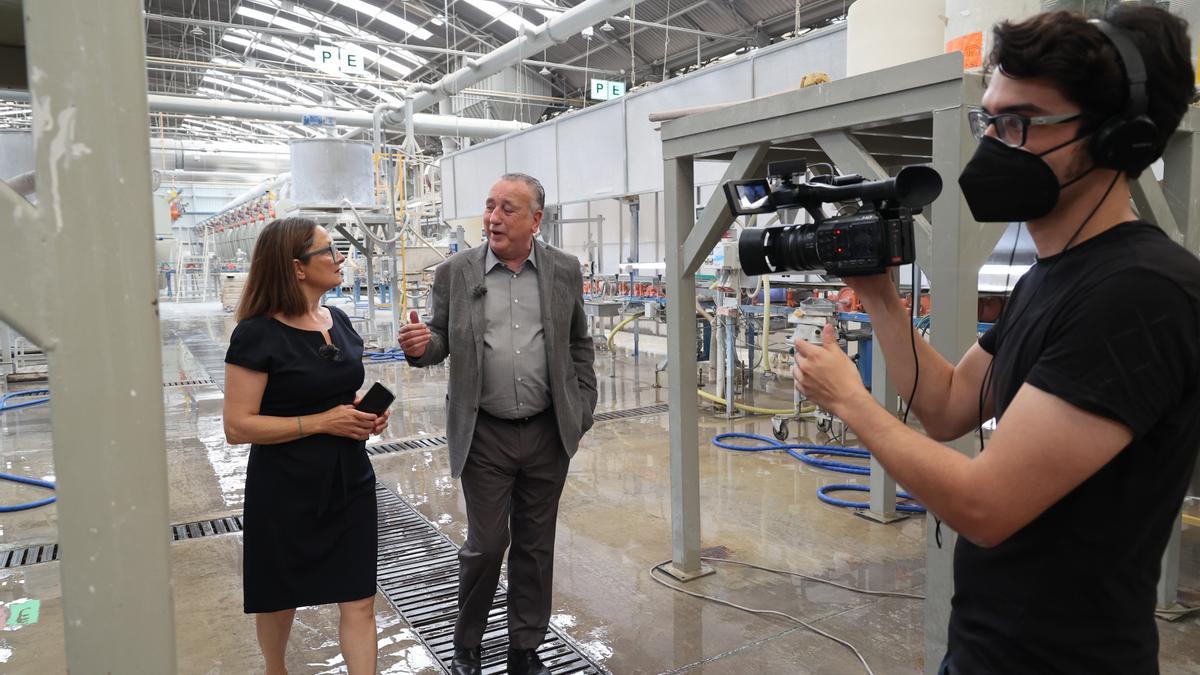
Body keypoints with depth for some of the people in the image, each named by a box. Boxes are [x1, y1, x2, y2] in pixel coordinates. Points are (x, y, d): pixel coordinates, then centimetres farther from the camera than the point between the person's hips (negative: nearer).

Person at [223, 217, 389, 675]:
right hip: (286, 488, -4)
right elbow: (238, 427, -18)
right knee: (280, 598, 18)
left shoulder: (339, 322, 4)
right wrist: (322, 422, -22)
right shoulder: (257, 335, -15)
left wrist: (366, 415, -2)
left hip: (350, 481, 5)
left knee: (359, 600, 4)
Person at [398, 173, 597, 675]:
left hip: (549, 432, 2)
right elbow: (442, 341, 5)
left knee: (535, 545, 11)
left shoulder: (564, 270, 2)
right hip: (484, 435, -1)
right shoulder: (455, 272, -1)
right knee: (486, 543, 4)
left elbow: (579, 345, 9)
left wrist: (582, 410, 4)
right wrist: (421, 346, -18)